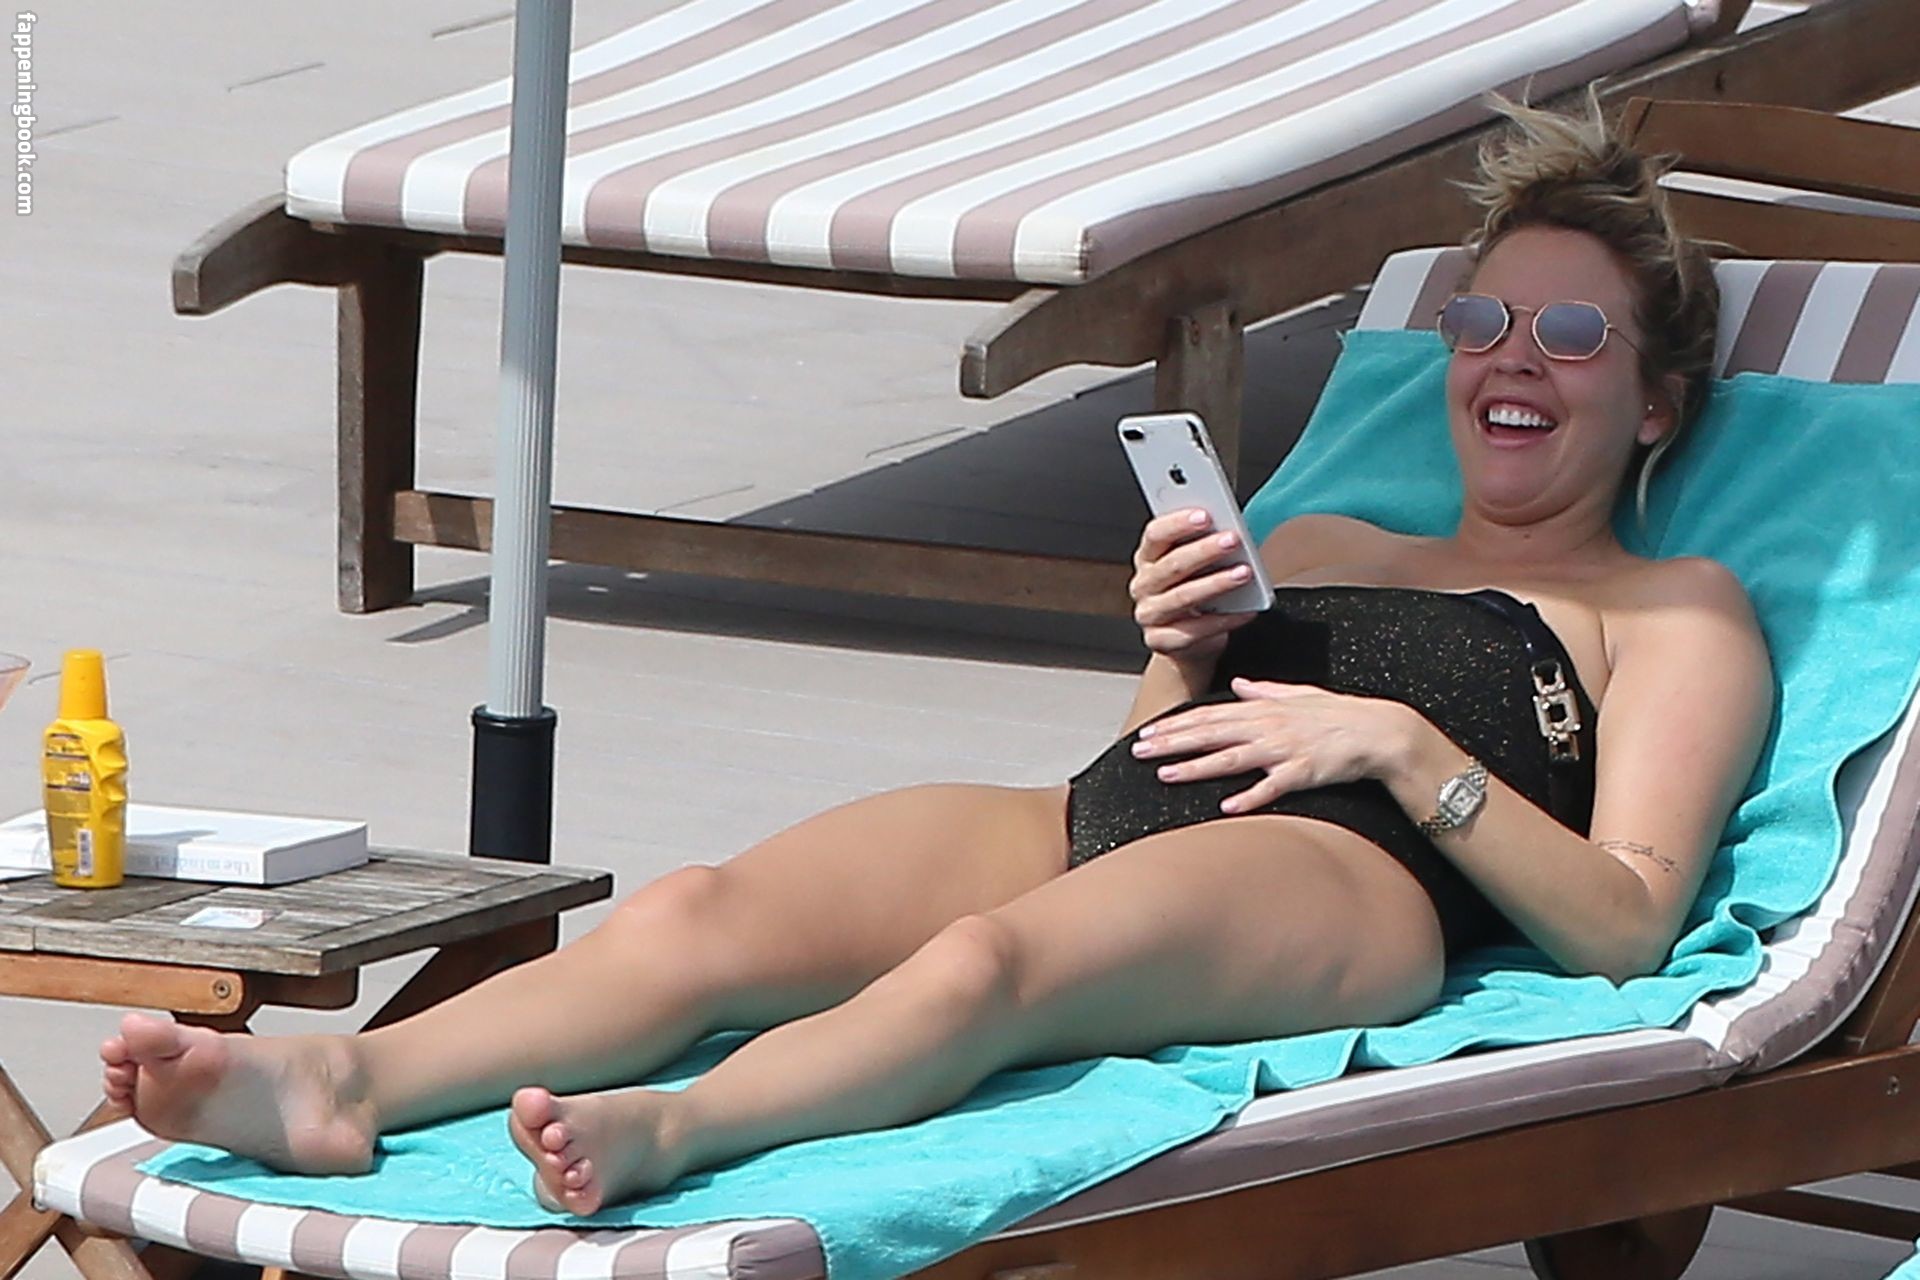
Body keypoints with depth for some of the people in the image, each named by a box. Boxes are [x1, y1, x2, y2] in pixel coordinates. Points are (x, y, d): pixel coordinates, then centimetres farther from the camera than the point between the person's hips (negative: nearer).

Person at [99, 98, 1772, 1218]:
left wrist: (1404, 744, -5)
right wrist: (1179, 658, 7)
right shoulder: (1318, 546, 38)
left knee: (989, 958, -40)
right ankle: (343, 1079, -46)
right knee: (697, 917, -24)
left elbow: (1624, 925, 4)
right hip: (1099, 822, 6)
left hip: (1343, 883, -6)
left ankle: (662, 1130, -64)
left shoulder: (1674, 610, 20)